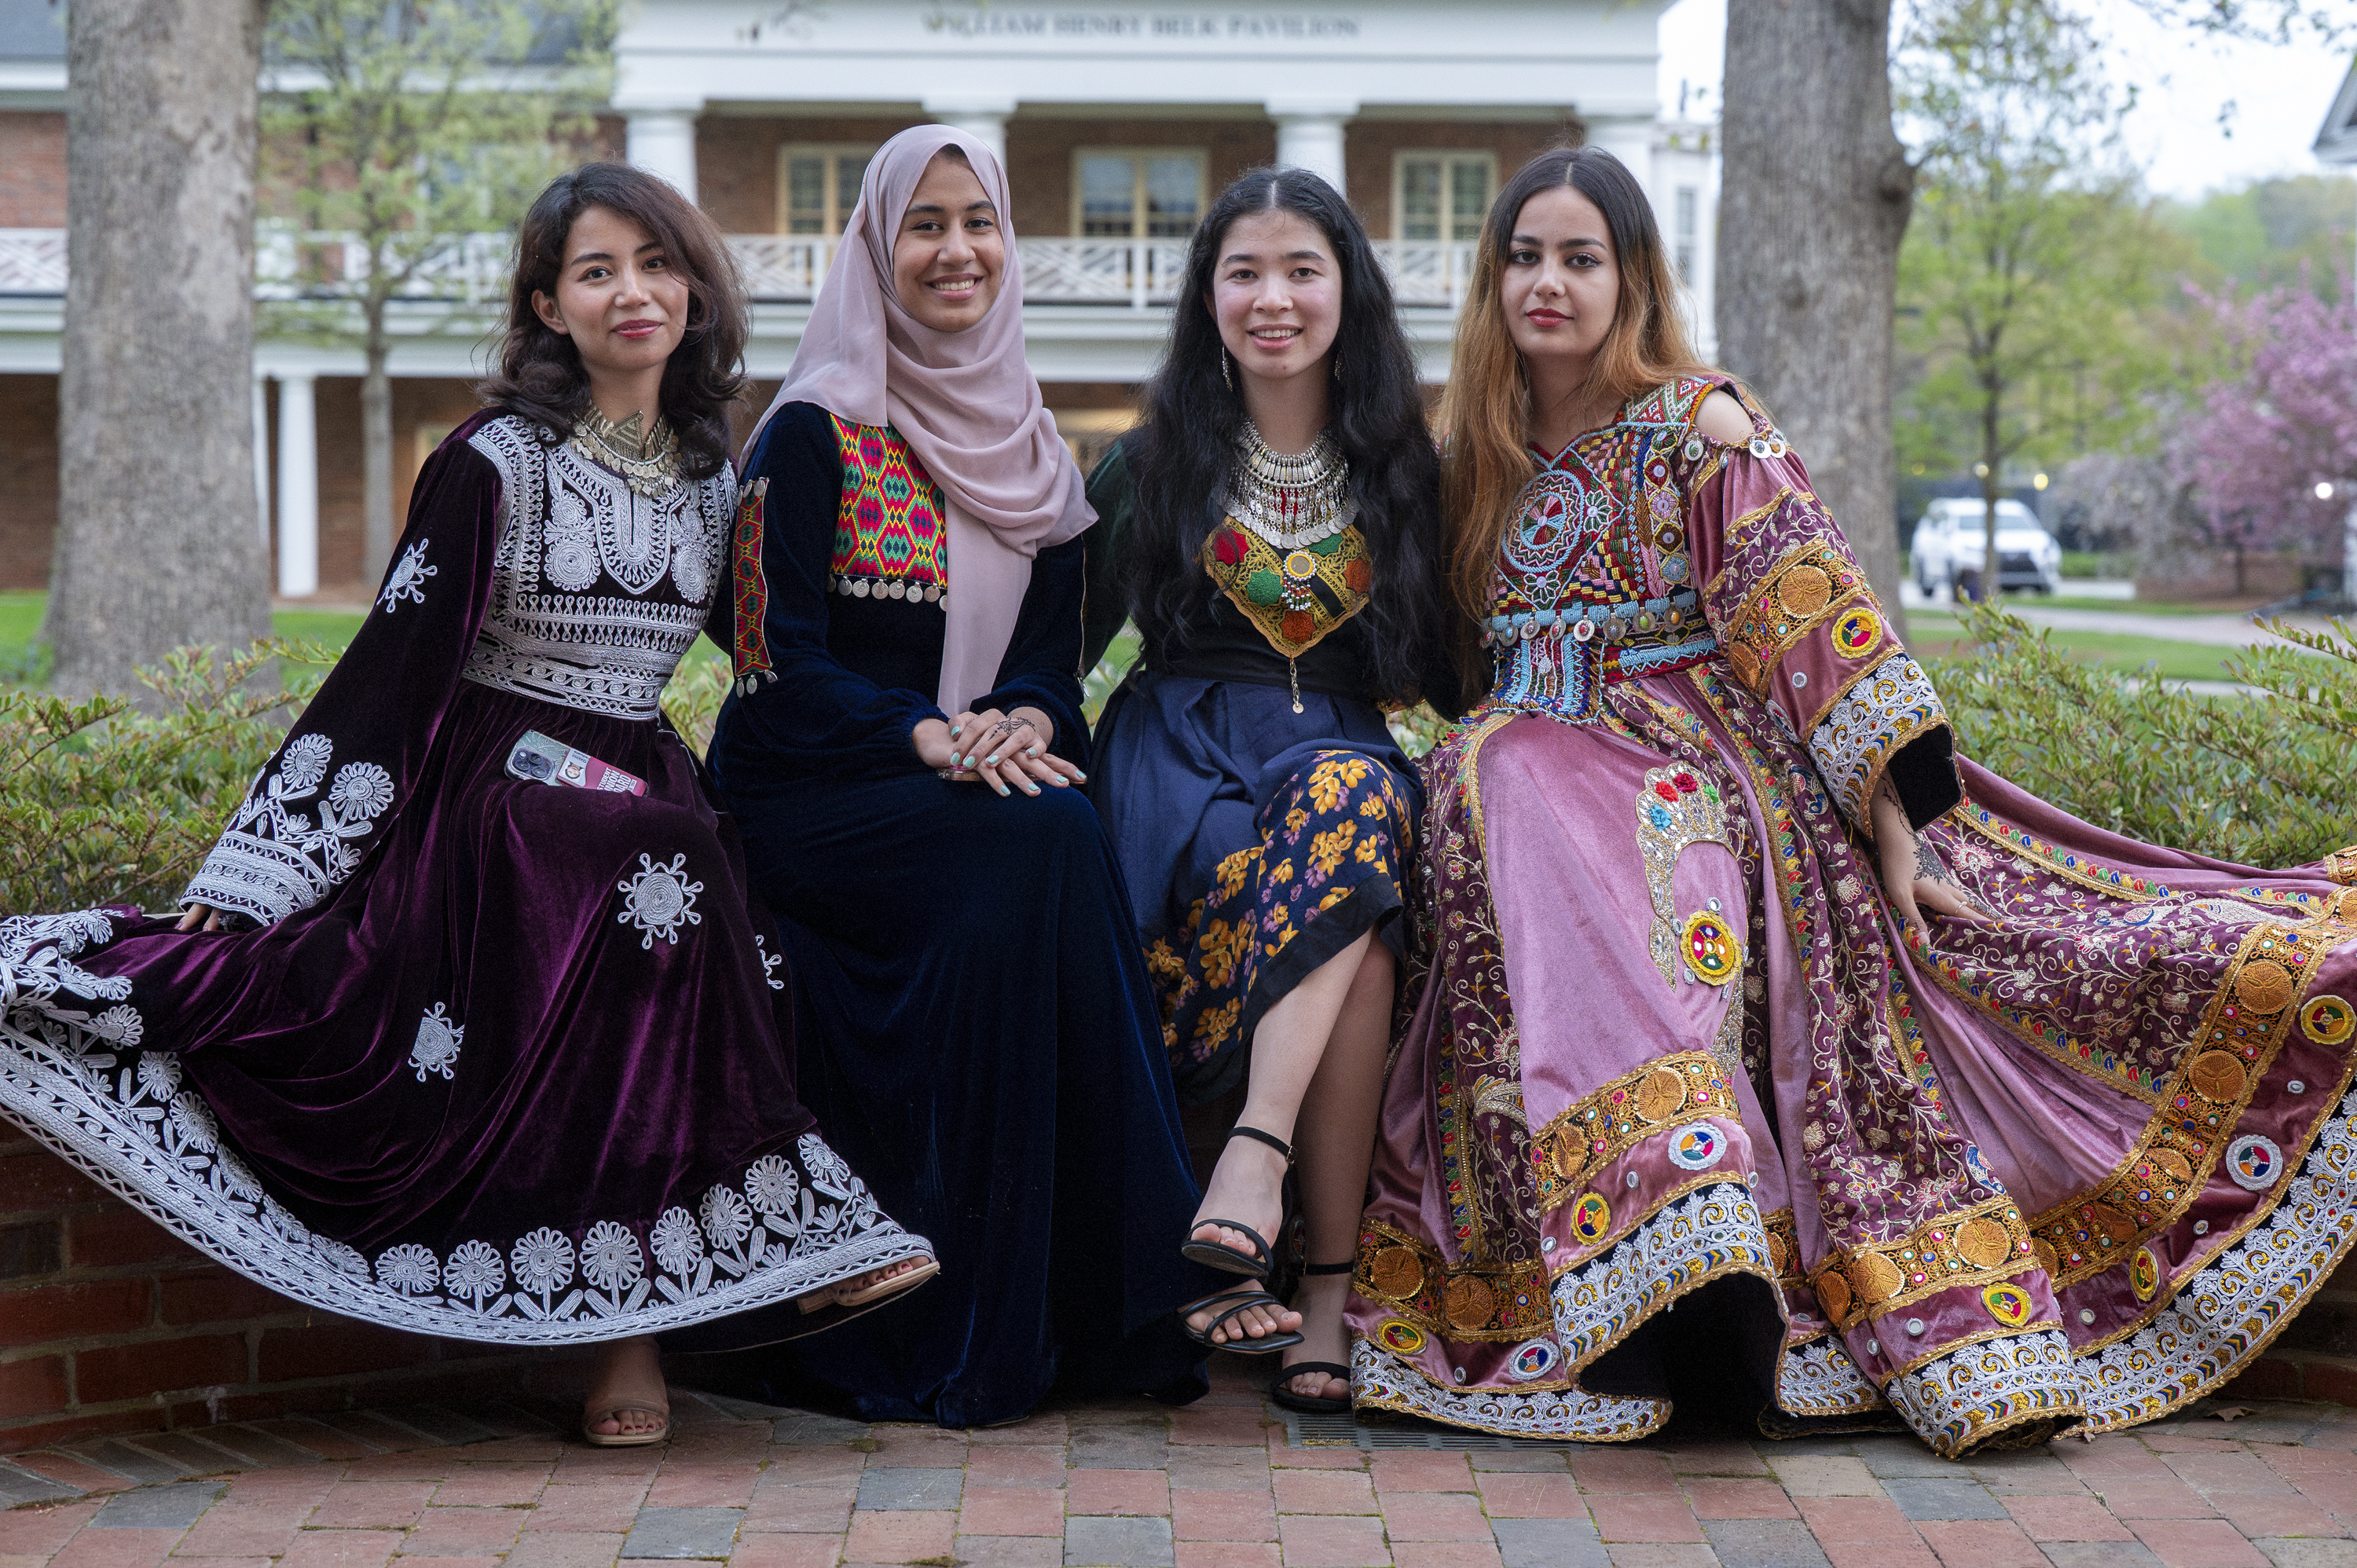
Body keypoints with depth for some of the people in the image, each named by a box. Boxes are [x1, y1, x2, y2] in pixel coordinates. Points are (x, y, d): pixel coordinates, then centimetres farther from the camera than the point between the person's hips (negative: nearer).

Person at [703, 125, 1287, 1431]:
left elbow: (1055, 653, 12)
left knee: (1053, 838, -29)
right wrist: (928, 736, -22)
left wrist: (1026, 722, -11)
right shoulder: (815, 433, -3)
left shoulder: (1026, 449, 15)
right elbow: (779, 667, -9)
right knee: (1041, 845, -32)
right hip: (806, 794, -5)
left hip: (980, 779, 5)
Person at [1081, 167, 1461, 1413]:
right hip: (1183, 745, -1)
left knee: (1346, 806, -38)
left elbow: (1443, 663, 16)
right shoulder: (1157, 461, 10)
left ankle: (1257, 1151, -46)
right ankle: (1334, 1271, -37)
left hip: (1344, 744, 2)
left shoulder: (1398, 468, 16)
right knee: (1348, 885, -35)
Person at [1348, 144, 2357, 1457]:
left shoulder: (1697, 425, -2)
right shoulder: (1487, 454, 16)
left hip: (1691, 769, -4)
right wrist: (1503, 749, 7)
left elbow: (1817, 629, -8)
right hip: (1541, 760, 4)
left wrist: (1896, 821, -14)